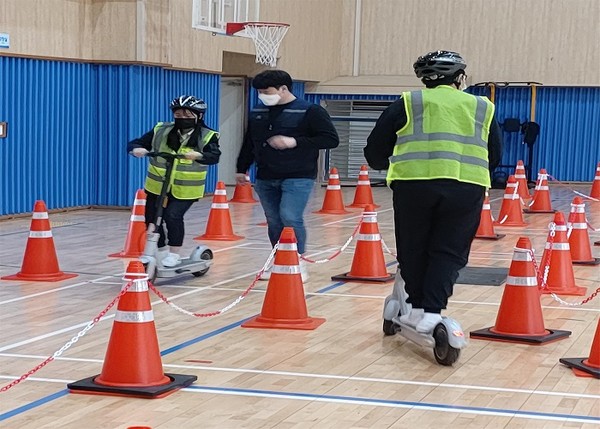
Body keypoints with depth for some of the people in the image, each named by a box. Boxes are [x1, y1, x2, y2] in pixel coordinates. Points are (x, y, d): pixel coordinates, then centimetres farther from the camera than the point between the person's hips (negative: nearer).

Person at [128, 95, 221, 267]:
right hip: (157, 185, 4)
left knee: (173, 215, -20)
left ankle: (174, 254, -1)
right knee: (151, 218, 5)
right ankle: (161, 251, 28)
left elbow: (214, 156, -23)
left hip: (186, 189, -4)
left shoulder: (207, 136, -6)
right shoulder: (160, 131, -1)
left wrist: (198, 155, -43)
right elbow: (135, 143, -1)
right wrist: (136, 149, -26)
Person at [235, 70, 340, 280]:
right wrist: (241, 169, 20)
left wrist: (295, 142, -19)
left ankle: (298, 263, -5)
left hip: (298, 178, -6)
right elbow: (249, 143, 22)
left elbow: (331, 139, -13)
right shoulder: (257, 113, 9)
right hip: (265, 178, 6)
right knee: (274, 222, 8)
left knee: (290, 217, -18)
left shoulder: (310, 111, -8)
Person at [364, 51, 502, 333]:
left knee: (413, 250, 13)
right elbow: (495, 156, 23)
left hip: (414, 184, -1)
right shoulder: (482, 108, 18)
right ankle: (433, 311, -3)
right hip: (467, 187, 1)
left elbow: (375, 148, 13)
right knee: (449, 253, 7)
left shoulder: (409, 103, 13)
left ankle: (417, 308, 18)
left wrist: (384, 165, 34)